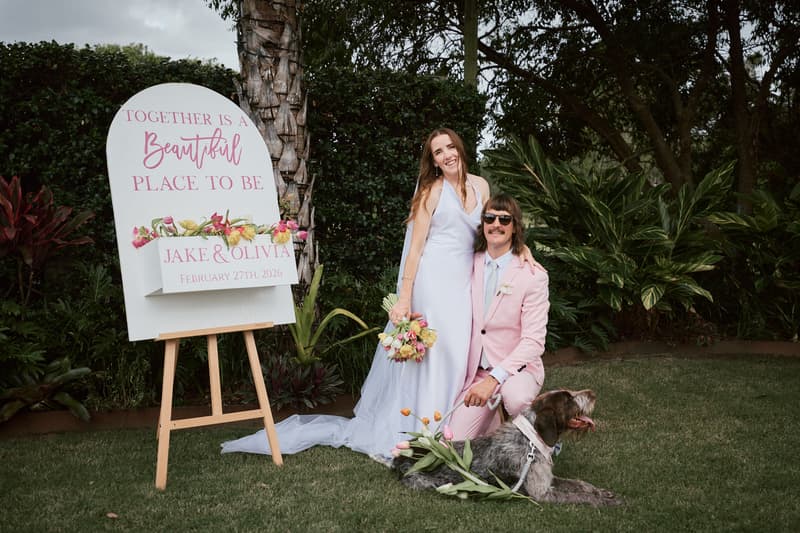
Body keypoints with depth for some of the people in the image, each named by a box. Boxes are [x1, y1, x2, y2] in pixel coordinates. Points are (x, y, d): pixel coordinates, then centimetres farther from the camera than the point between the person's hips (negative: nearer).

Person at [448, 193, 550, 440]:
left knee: (516, 399, -37)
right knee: (454, 444, -13)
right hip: (475, 371, 3)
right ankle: (494, 417, 18)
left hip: (516, 368, -3)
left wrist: (494, 379, -25)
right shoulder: (471, 265, 4)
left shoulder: (533, 274, -10)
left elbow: (533, 341, -16)